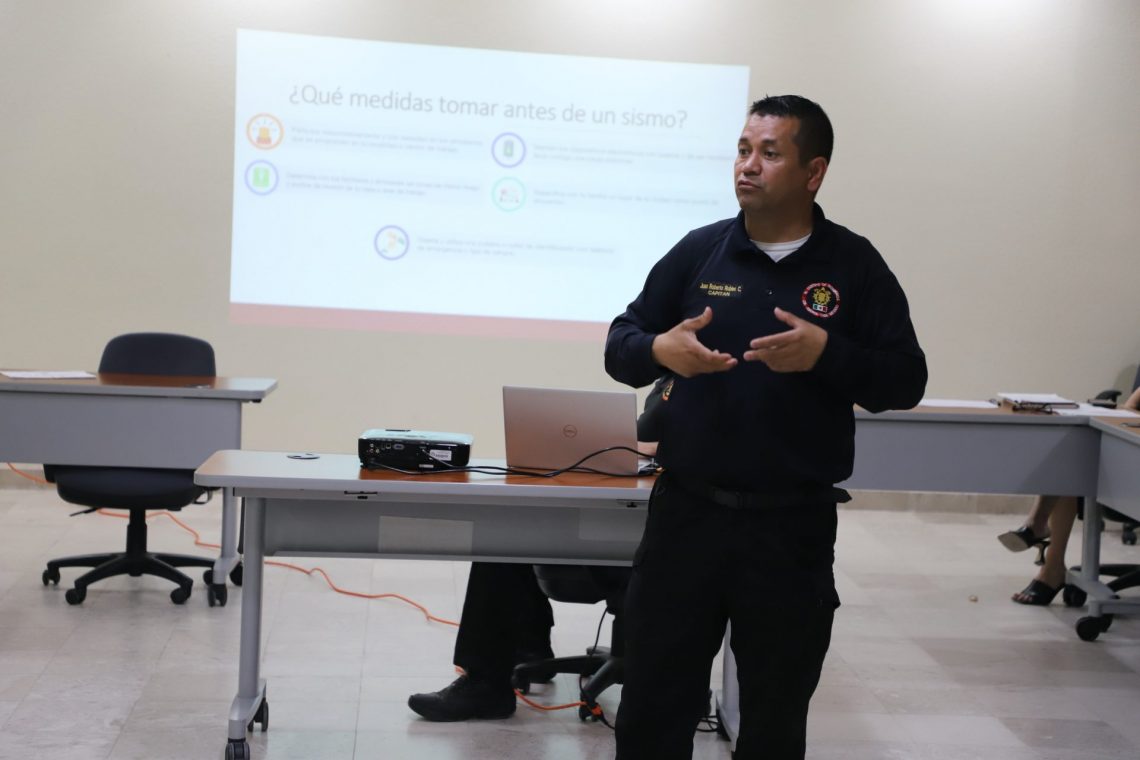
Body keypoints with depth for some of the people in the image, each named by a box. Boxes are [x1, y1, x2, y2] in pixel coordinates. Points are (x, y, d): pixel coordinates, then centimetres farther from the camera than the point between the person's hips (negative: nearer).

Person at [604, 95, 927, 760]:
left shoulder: (854, 264, -1)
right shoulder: (699, 251, 4)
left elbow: (906, 380, -3)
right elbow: (620, 344, 6)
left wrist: (827, 355, -21)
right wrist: (659, 350, -16)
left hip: (793, 527, -1)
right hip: (688, 511, 1)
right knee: (654, 703, 8)